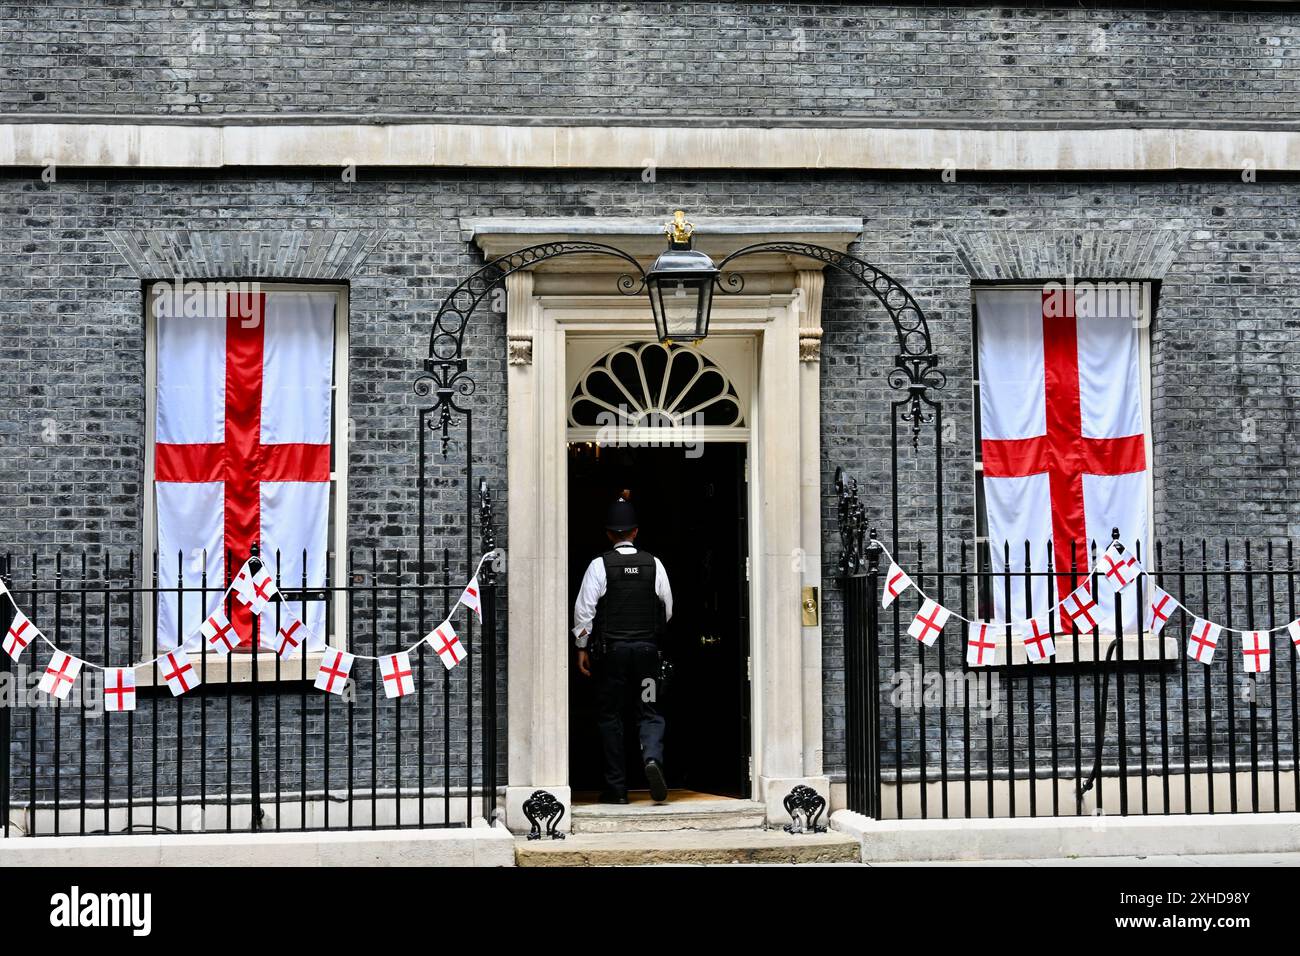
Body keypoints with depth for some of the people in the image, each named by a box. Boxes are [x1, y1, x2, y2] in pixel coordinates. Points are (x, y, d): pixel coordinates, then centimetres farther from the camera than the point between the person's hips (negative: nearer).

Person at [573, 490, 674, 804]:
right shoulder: (653, 564, 3)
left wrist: (582, 648, 2)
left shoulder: (600, 565, -5)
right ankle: (652, 758, -23)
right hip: (647, 647, 2)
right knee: (649, 712, 7)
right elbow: (667, 607, 7)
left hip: (612, 649, -2)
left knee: (609, 716, 7)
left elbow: (584, 608, -6)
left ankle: (617, 788, 7)